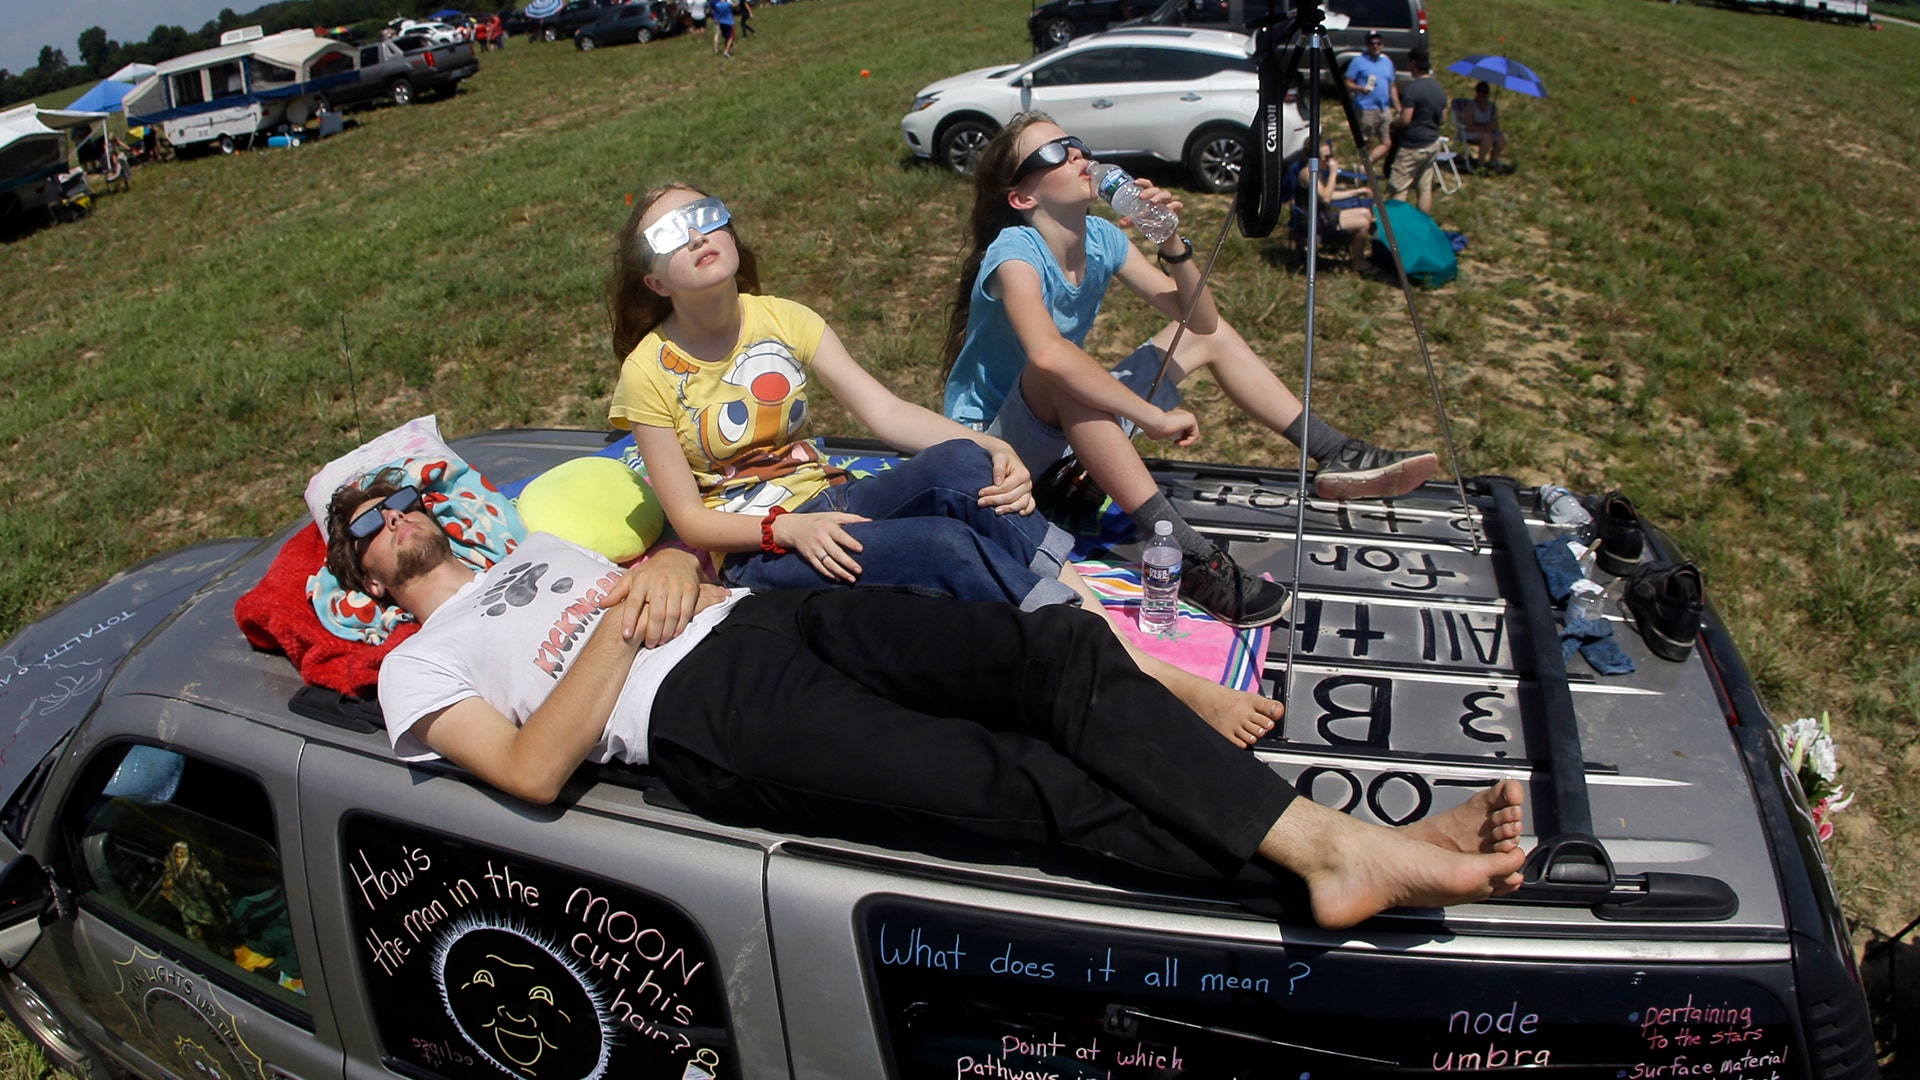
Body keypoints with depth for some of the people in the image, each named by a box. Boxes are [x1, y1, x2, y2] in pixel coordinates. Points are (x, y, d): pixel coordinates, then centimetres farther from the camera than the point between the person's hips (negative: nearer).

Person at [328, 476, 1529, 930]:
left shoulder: (537, 545, 35)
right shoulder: (419, 669, 16)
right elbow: (534, 770, -3)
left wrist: (668, 568, 4)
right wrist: (629, 619, -7)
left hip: (764, 611, 6)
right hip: (704, 713, -6)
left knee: (1059, 648, -20)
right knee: (1003, 780, -29)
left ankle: (1347, 843, -28)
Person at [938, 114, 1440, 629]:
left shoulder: (1100, 237, -3)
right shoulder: (1014, 252, -24)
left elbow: (1199, 319, -4)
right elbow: (1047, 354, -45)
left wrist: (1172, 244, -21)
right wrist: (1155, 417, -40)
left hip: (1076, 429, 8)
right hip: (993, 440, -8)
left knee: (1210, 334, 9)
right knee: (1059, 372, -40)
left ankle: (1337, 456, 1)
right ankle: (1187, 554, -44)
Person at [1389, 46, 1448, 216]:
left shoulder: (1413, 88, -19)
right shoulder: (1439, 88, 8)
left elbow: (1405, 120, -22)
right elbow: (1443, 116, 16)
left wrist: (1393, 124, -3)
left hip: (1413, 146, -8)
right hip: (1433, 143, 8)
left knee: (1398, 189, -4)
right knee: (1425, 188, 12)